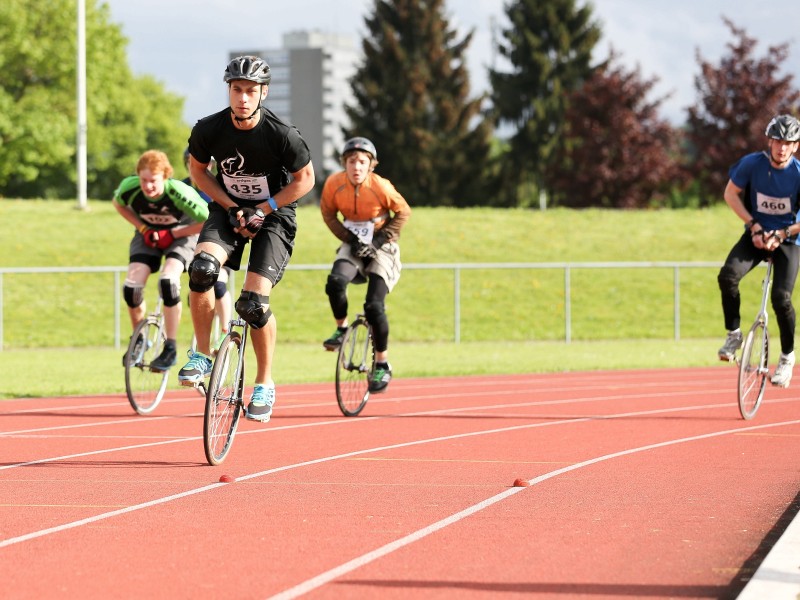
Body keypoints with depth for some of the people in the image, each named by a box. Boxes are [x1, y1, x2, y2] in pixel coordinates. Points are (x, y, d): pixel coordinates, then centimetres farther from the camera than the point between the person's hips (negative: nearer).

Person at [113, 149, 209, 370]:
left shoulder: (179, 193, -36)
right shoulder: (130, 188, -27)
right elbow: (118, 203, -2)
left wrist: (172, 234, -23)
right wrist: (143, 229, -12)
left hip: (180, 234, -3)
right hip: (149, 235, 3)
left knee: (168, 281, -29)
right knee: (131, 287, -14)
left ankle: (170, 349, -17)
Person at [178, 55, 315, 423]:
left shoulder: (281, 134, -22)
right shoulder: (209, 130, -15)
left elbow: (305, 180, -8)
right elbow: (197, 170, 3)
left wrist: (262, 210, -17)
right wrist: (231, 207, -10)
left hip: (273, 215, -2)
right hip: (230, 210, 3)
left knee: (253, 303, -18)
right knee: (202, 266, -28)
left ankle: (265, 384, 3)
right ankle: (202, 356, -10)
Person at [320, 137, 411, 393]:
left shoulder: (381, 187, -21)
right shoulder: (334, 184, -15)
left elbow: (403, 212, -7)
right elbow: (328, 213, 2)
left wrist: (380, 240, -14)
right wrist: (349, 239, -11)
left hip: (381, 248, -2)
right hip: (354, 246, 2)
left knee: (374, 306, -13)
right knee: (335, 282, -29)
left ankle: (382, 365, 3)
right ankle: (341, 329, -1)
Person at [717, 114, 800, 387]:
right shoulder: (752, 164, -13)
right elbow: (731, 193, 1)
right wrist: (754, 224, -9)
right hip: (756, 234, 2)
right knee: (727, 276, -26)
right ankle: (734, 334, -5)